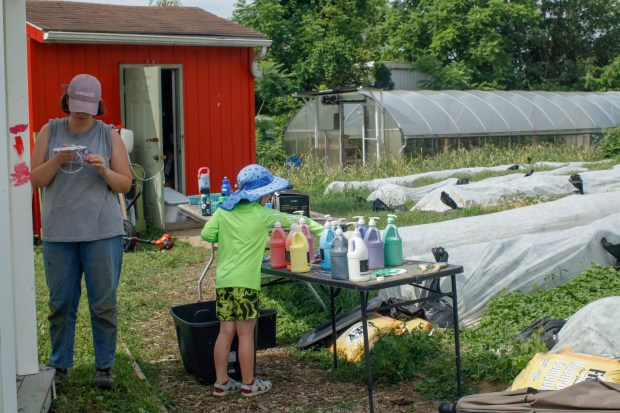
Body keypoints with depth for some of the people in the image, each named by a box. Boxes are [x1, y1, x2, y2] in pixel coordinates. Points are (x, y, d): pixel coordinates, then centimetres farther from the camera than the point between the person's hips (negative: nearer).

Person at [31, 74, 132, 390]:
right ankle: (59, 365, 22)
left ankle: (104, 367, 14)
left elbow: (125, 184, 3)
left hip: (103, 232, -1)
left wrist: (104, 170, -15)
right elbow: (35, 179, 3)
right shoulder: (50, 131, 6)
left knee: (103, 303, 2)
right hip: (58, 232, 1)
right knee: (60, 303, 8)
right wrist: (57, 160, -14)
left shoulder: (109, 135, 3)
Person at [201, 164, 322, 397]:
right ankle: (249, 384, 13)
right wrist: (317, 228, 18)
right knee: (246, 333, 3)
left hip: (223, 280, 5)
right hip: (245, 281, -5)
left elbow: (206, 234, 1)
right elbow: (289, 220, 6)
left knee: (226, 332, 10)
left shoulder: (223, 211, 7)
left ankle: (221, 382, 17)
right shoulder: (262, 215, -3)